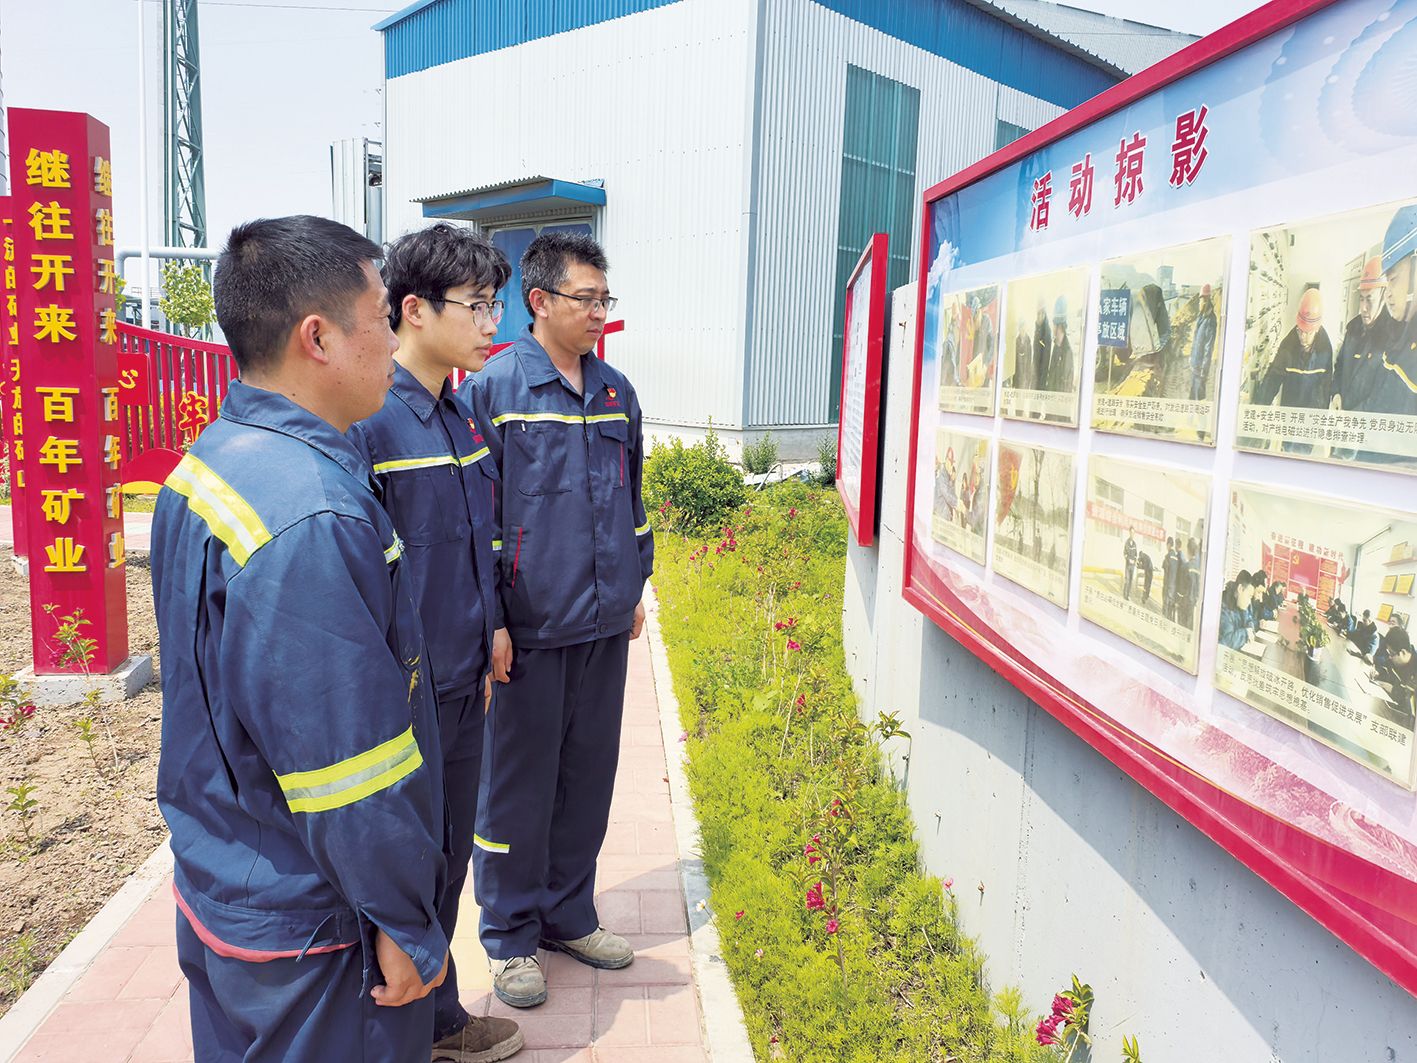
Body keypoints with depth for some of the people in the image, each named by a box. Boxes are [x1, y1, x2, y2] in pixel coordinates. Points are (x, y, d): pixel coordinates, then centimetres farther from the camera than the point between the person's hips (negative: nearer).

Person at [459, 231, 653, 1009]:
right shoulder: (493, 388, -8)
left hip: (604, 624, 6)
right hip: (527, 628, -5)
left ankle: (570, 914, 33)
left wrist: (635, 586, 17)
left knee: (589, 774, 15)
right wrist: (489, 620, -11)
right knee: (518, 782, 7)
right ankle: (511, 934, 25)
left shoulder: (617, 392, 9)